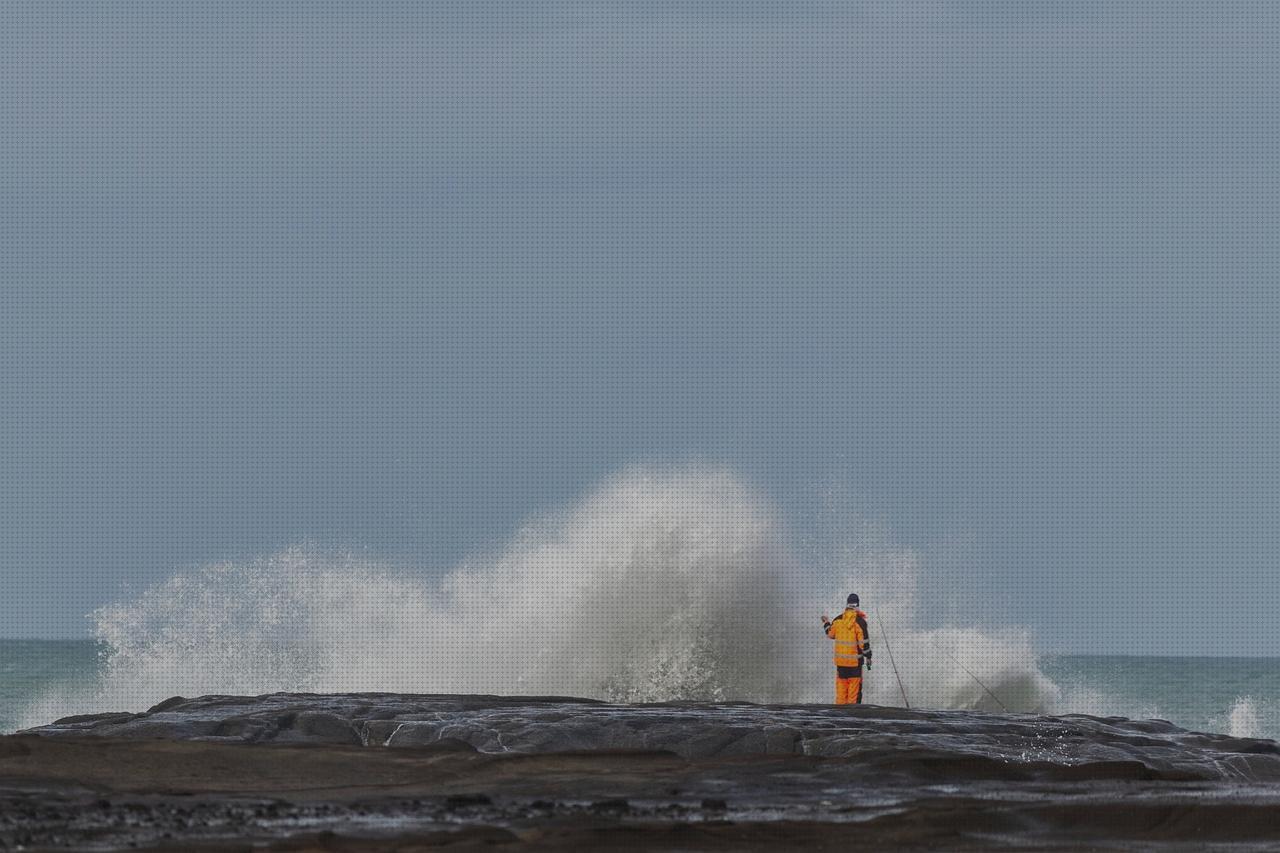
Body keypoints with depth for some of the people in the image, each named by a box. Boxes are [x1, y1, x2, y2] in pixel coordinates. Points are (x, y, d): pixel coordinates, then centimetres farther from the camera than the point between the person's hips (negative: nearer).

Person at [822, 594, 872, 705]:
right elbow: (864, 641, -12)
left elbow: (831, 634, 16)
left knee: (841, 685, 10)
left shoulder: (838, 620, 0)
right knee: (854, 686, 0)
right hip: (855, 660, -4)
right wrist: (868, 657, -2)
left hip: (840, 659, 4)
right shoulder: (860, 621, -12)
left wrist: (826, 623, 35)